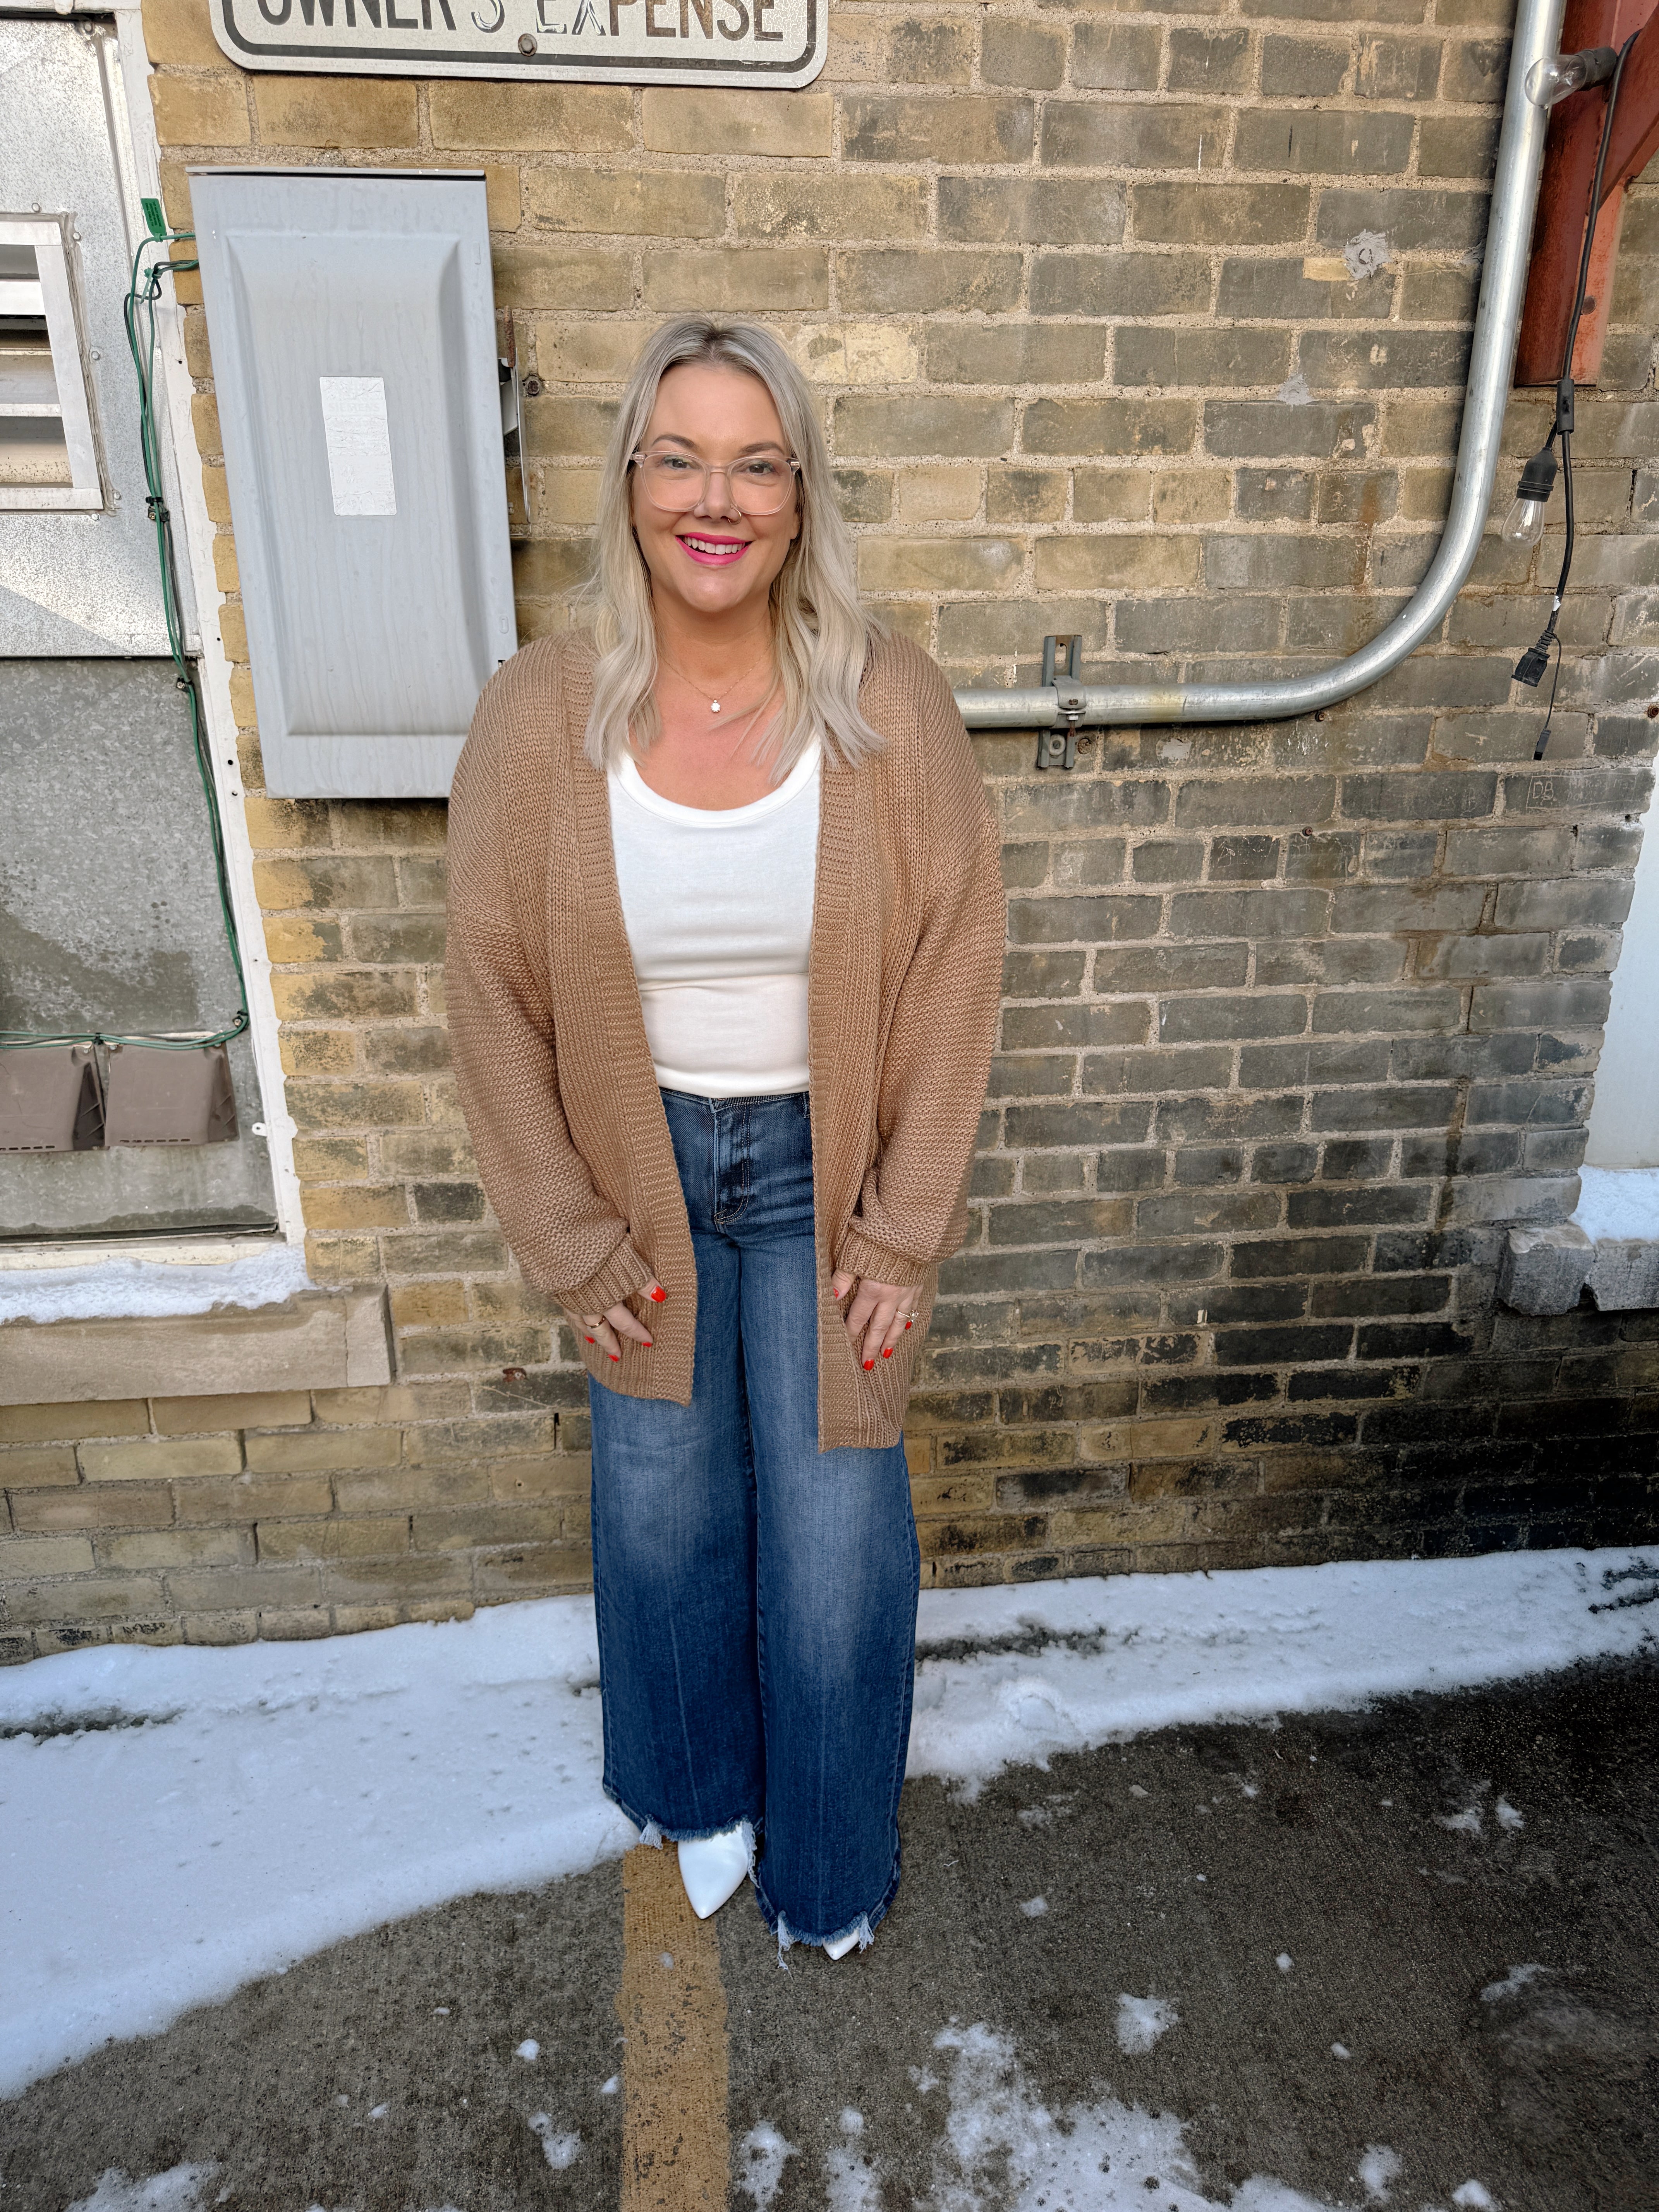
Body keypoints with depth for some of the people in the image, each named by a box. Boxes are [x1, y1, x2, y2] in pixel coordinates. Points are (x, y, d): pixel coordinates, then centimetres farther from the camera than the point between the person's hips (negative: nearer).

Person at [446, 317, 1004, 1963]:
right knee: (662, 1506, 16)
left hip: (824, 1168, 0)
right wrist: (576, 1246, -4)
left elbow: (952, 971, -8)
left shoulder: (890, 706, -13)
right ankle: (701, 1788, 49)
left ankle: (830, 1851, 41)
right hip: (642, 1164, 1)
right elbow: (496, 993, -5)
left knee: (834, 1523, 9)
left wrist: (903, 1234, -9)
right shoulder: (538, 718, -12)